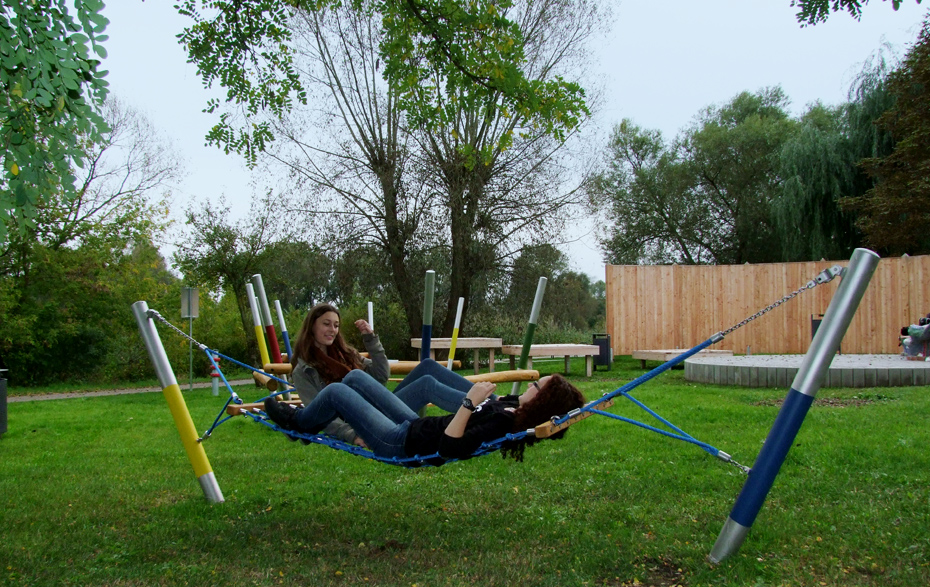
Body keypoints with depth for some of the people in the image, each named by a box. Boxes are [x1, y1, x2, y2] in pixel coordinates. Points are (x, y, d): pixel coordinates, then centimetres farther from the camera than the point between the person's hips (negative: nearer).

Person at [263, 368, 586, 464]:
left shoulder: (504, 424, -32)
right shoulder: (510, 407, -6)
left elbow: (449, 447, -39)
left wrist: (469, 402, -41)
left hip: (400, 442, -9)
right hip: (415, 426, 9)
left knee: (336, 391, 1)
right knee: (355, 377, 17)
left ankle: (297, 423, 33)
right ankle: (305, 418, 41)